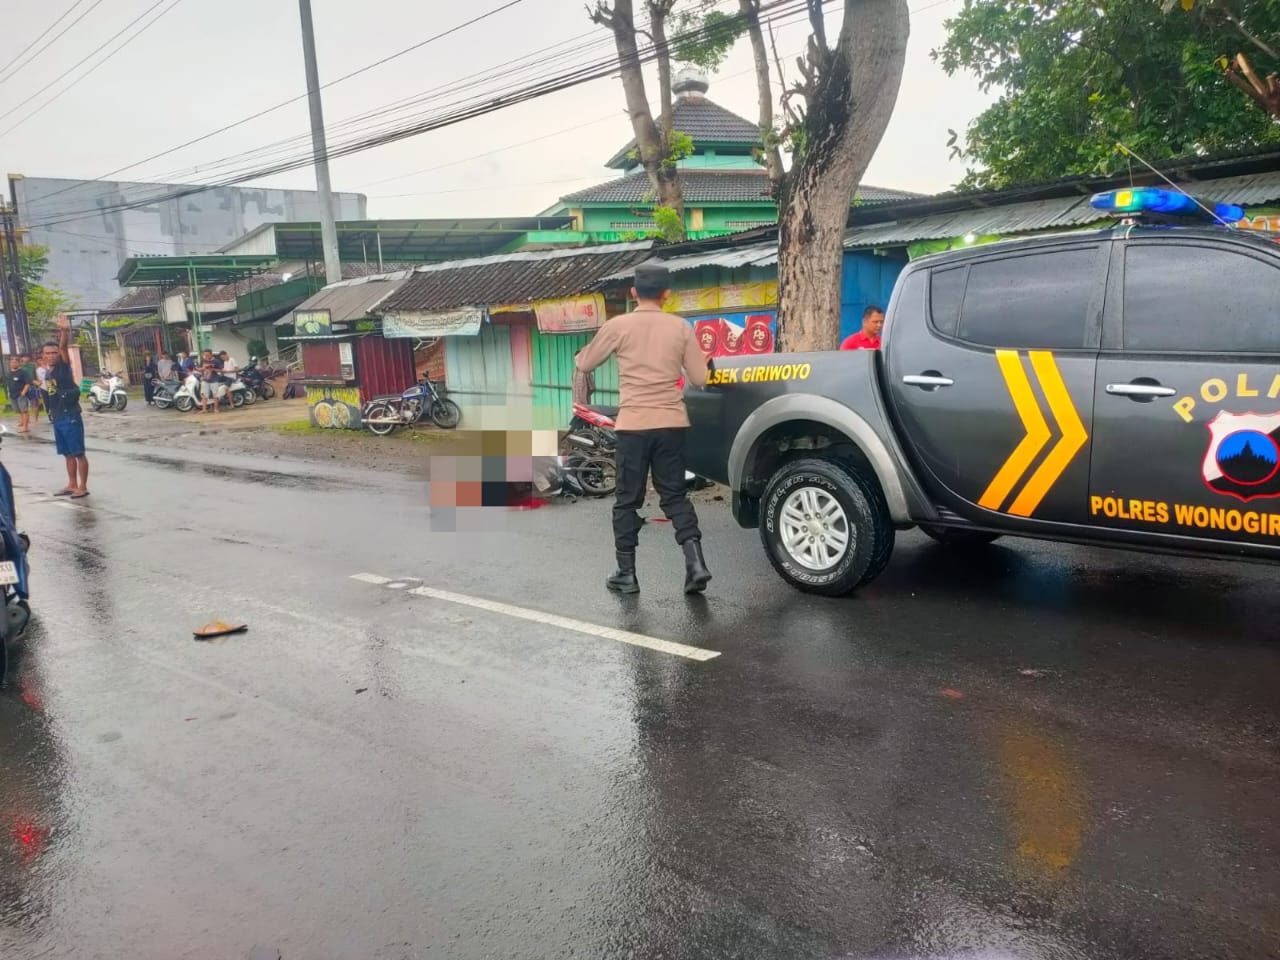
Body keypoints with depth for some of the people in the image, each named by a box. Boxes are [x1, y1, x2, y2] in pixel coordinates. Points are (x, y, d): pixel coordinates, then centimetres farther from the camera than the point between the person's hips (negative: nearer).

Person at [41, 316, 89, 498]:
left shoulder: (63, 366, -7)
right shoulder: (49, 373, 14)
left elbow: (64, 347, -26)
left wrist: (65, 331, -41)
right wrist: (52, 415, 20)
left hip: (70, 418, -8)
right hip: (57, 419, 8)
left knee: (78, 453, -3)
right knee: (68, 454, 14)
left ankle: (83, 487, 1)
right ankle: (72, 485, 21)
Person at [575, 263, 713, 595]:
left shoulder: (618, 325, -2)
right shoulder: (681, 327, 3)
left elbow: (585, 364, 10)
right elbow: (699, 378, 5)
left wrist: (579, 355, 34)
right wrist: (707, 362, 27)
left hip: (633, 425, -2)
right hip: (672, 423, 2)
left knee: (628, 500, 9)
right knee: (674, 495, 12)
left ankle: (626, 573, 12)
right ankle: (695, 562, -1)